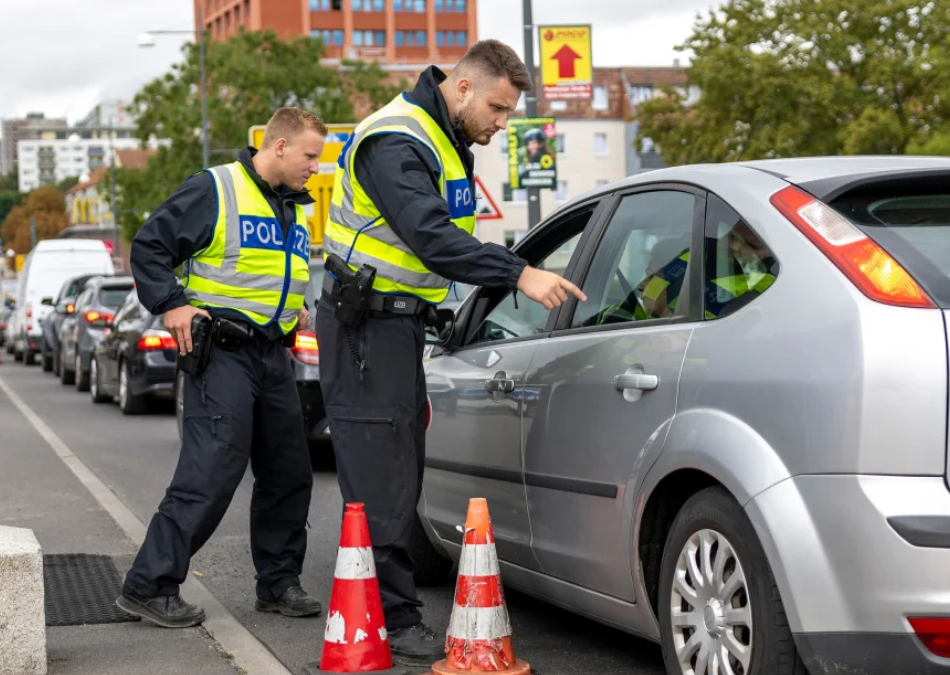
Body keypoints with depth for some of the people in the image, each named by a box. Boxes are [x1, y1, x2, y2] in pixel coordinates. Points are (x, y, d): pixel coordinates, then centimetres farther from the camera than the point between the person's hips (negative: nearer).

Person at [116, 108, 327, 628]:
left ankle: (278, 583, 22)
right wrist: (171, 305, -15)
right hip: (221, 351, -8)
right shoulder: (214, 190, -7)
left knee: (288, 474, 10)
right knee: (211, 473, -14)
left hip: (272, 355, 8)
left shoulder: (293, 208, 18)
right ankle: (149, 586, -7)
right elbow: (149, 246, -7)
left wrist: (295, 307, 14)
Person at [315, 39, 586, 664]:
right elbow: (431, 237, -31)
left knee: (401, 475, 12)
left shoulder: (448, 142, 14)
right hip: (366, 324, -10)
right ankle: (397, 620, -5)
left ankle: (388, 608, 19)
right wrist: (520, 274, -37)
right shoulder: (396, 141, -19)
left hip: (402, 320, 10)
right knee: (379, 479, -8)